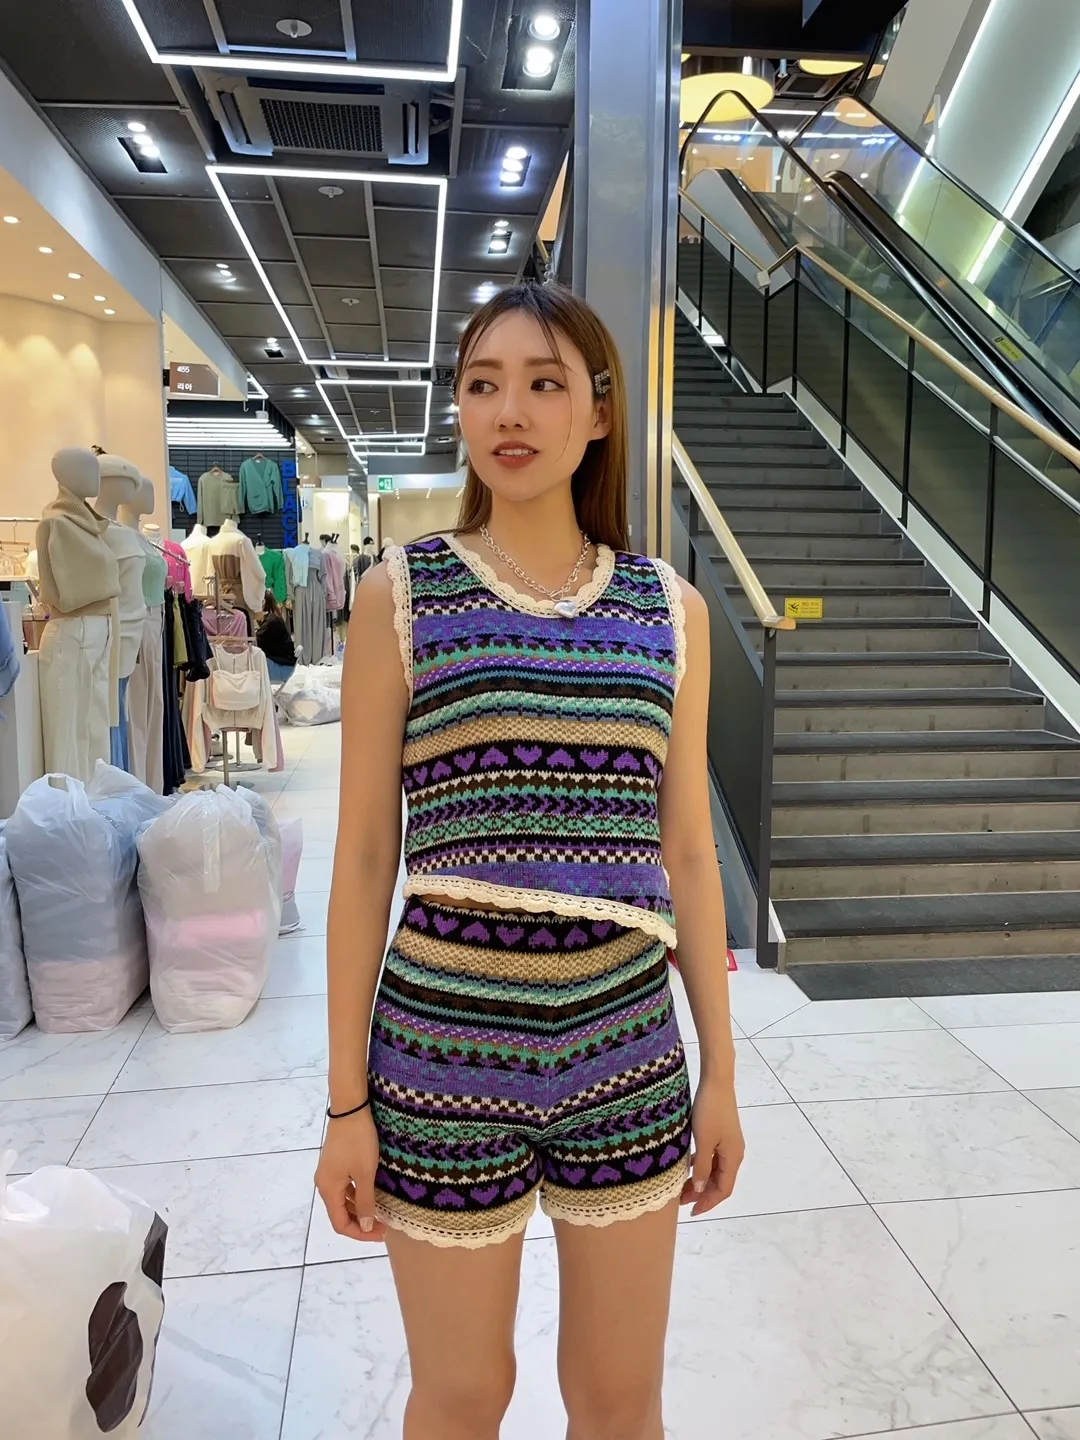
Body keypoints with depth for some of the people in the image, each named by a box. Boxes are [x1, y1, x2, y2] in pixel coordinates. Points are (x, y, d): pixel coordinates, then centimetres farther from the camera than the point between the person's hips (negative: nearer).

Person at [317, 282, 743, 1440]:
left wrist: (720, 1067, 6)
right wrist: (346, 1098, -3)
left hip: (628, 1051, 2)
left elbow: (686, 856, 5)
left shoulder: (670, 609, 2)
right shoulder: (402, 594, -5)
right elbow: (364, 857, -4)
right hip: (446, 1051, -2)